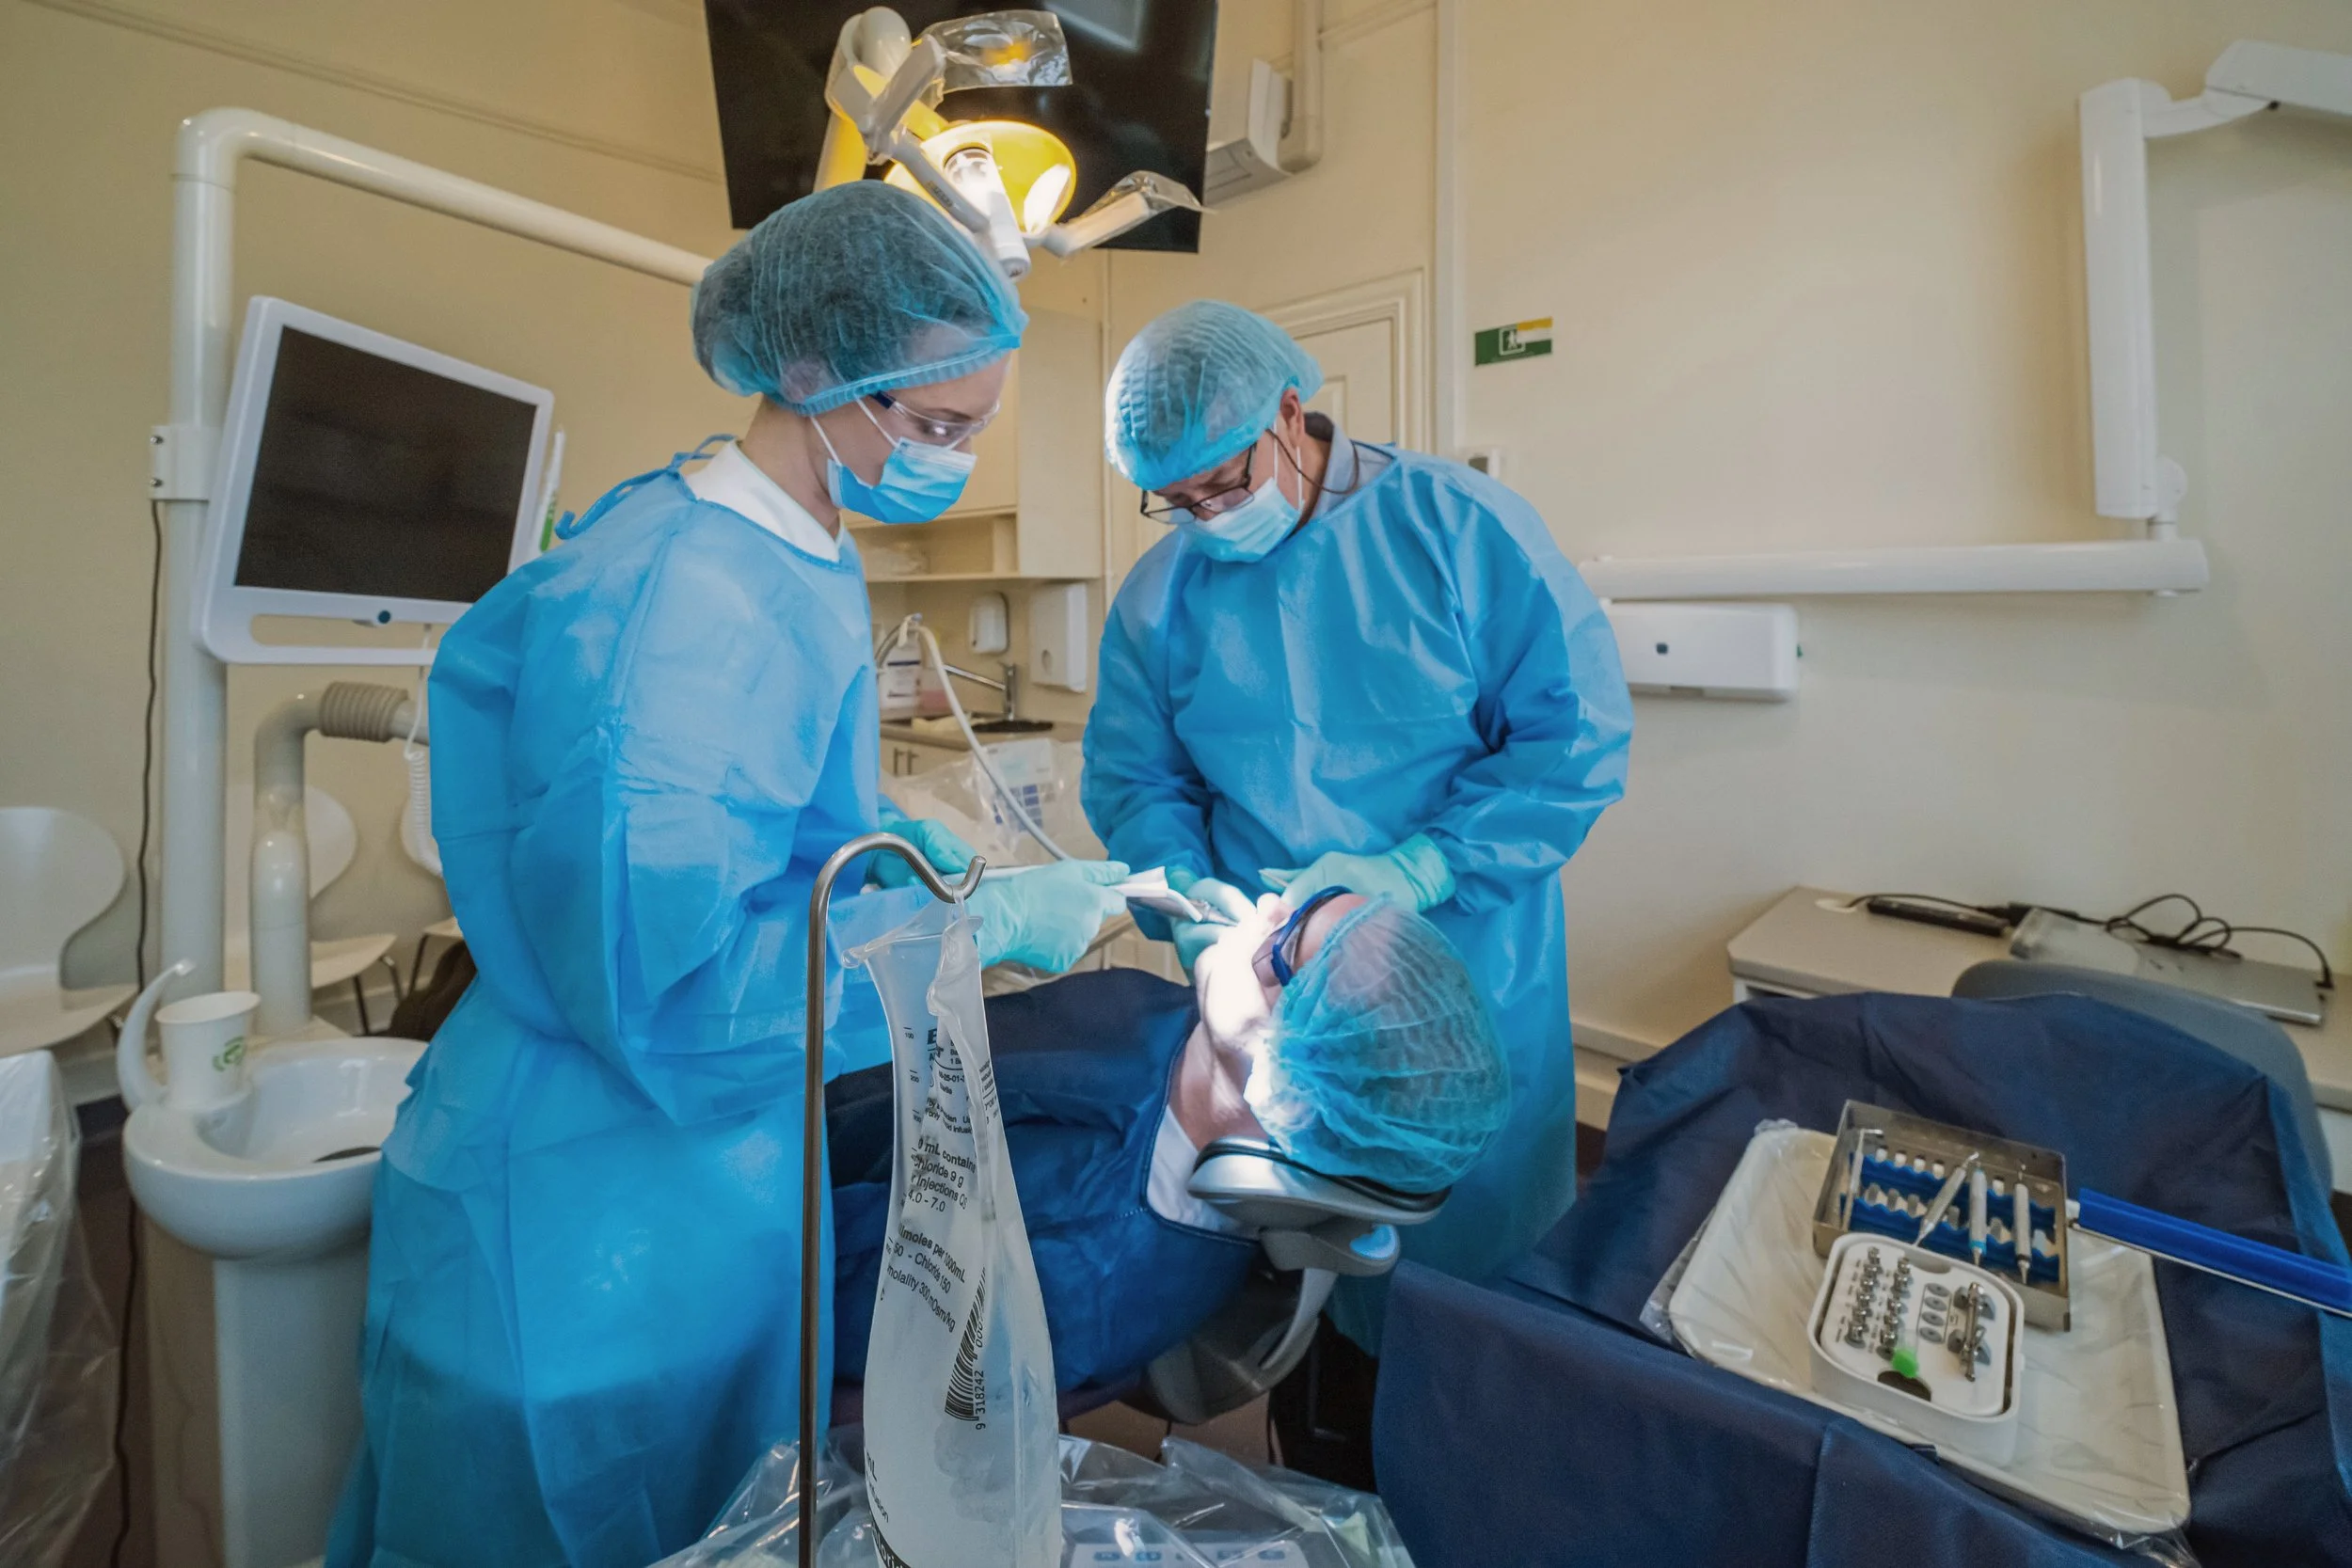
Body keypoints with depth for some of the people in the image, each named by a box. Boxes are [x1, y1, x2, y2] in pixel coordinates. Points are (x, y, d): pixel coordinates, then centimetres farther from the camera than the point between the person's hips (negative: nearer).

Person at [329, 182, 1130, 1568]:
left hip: (744, 1161, 8)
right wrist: (988, 924, -23)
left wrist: (995, 875, 0)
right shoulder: (669, 599, -26)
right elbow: (671, 985, -29)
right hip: (604, 1207, -8)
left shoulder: (815, 564, 2)